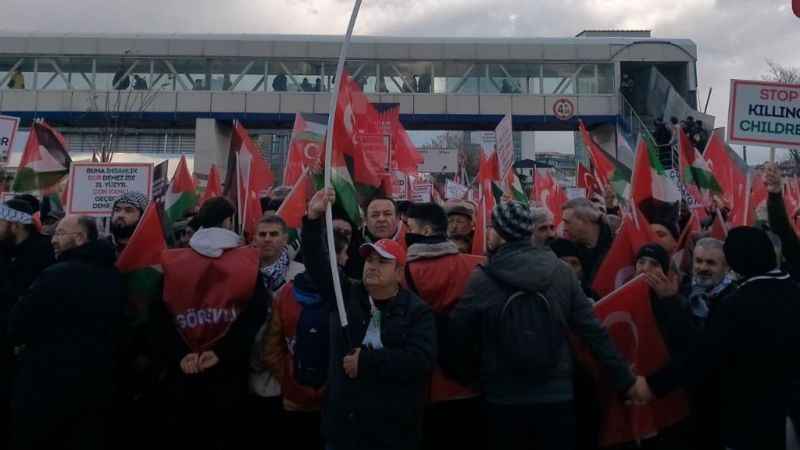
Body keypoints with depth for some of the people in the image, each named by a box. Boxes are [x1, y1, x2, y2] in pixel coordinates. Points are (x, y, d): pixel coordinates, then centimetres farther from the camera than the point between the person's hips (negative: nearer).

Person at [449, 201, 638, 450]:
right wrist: (626, 380, 4)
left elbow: (456, 332, -7)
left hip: (504, 400, -2)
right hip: (557, 396, 2)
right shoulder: (561, 270, -4)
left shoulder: (483, 278, -13)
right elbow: (593, 330, -4)